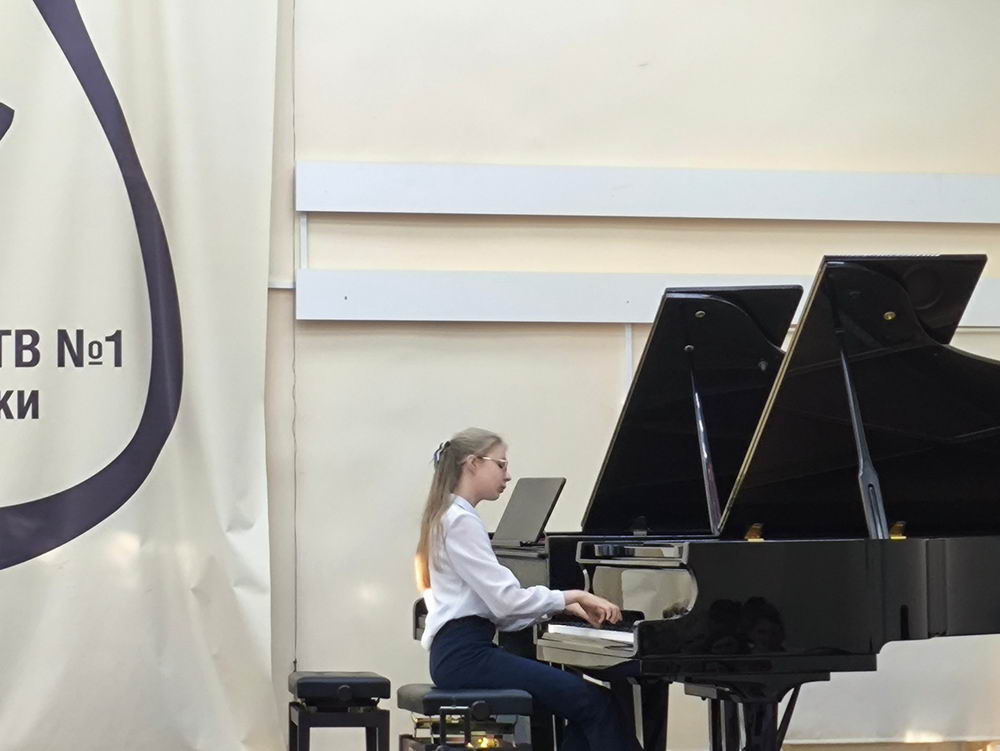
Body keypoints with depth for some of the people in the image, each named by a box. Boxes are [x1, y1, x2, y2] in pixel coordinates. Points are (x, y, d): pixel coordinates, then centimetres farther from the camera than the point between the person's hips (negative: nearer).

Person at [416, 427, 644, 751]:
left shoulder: (451, 517, 21)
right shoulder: (461, 521, -10)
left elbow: (495, 603, 18)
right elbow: (506, 600, -18)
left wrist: (565, 605, 9)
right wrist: (571, 596, -6)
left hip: (462, 652, 10)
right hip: (465, 654, -10)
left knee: (585, 705, 1)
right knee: (595, 702, -16)